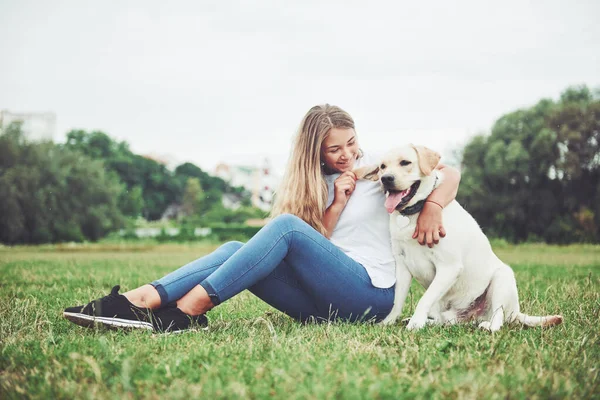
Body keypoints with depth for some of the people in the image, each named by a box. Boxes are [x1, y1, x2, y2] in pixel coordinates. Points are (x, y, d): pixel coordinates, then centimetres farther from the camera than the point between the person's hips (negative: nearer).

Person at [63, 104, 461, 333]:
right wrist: (336, 204, -5)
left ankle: (190, 308, -38)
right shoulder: (319, 184, 18)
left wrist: (432, 208, -20)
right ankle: (140, 299, -37)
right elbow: (314, 246, 8)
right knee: (235, 250, -16)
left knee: (286, 225, -28)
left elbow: (449, 173, -2)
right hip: (325, 301, 5)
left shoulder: (376, 167, 5)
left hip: (370, 293, -5)